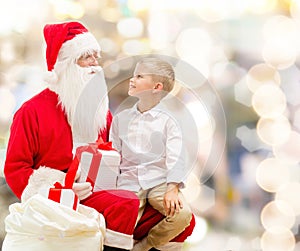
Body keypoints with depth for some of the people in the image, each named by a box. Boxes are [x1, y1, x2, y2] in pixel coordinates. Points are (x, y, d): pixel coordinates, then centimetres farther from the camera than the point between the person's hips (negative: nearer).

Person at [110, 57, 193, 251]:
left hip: (159, 182, -1)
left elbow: (175, 158, -8)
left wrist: (173, 188, -22)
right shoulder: (121, 119, 13)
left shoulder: (167, 121, 2)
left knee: (182, 214, -27)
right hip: (129, 182, 1)